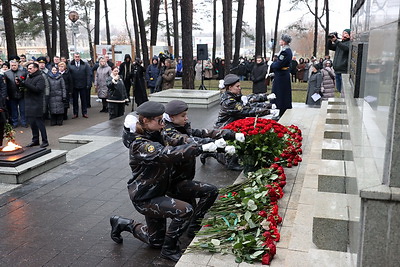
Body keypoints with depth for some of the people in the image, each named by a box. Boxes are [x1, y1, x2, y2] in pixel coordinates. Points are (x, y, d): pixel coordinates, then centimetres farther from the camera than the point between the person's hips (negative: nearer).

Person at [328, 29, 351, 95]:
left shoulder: (349, 43, -4)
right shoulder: (340, 43, 19)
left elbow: (346, 48, -23)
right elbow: (330, 47, 18)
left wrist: (336, 41, -24)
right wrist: (330, 40, 0)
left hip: (344, 70, -8)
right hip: (337, 70, 8)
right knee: (339, 89, 14)